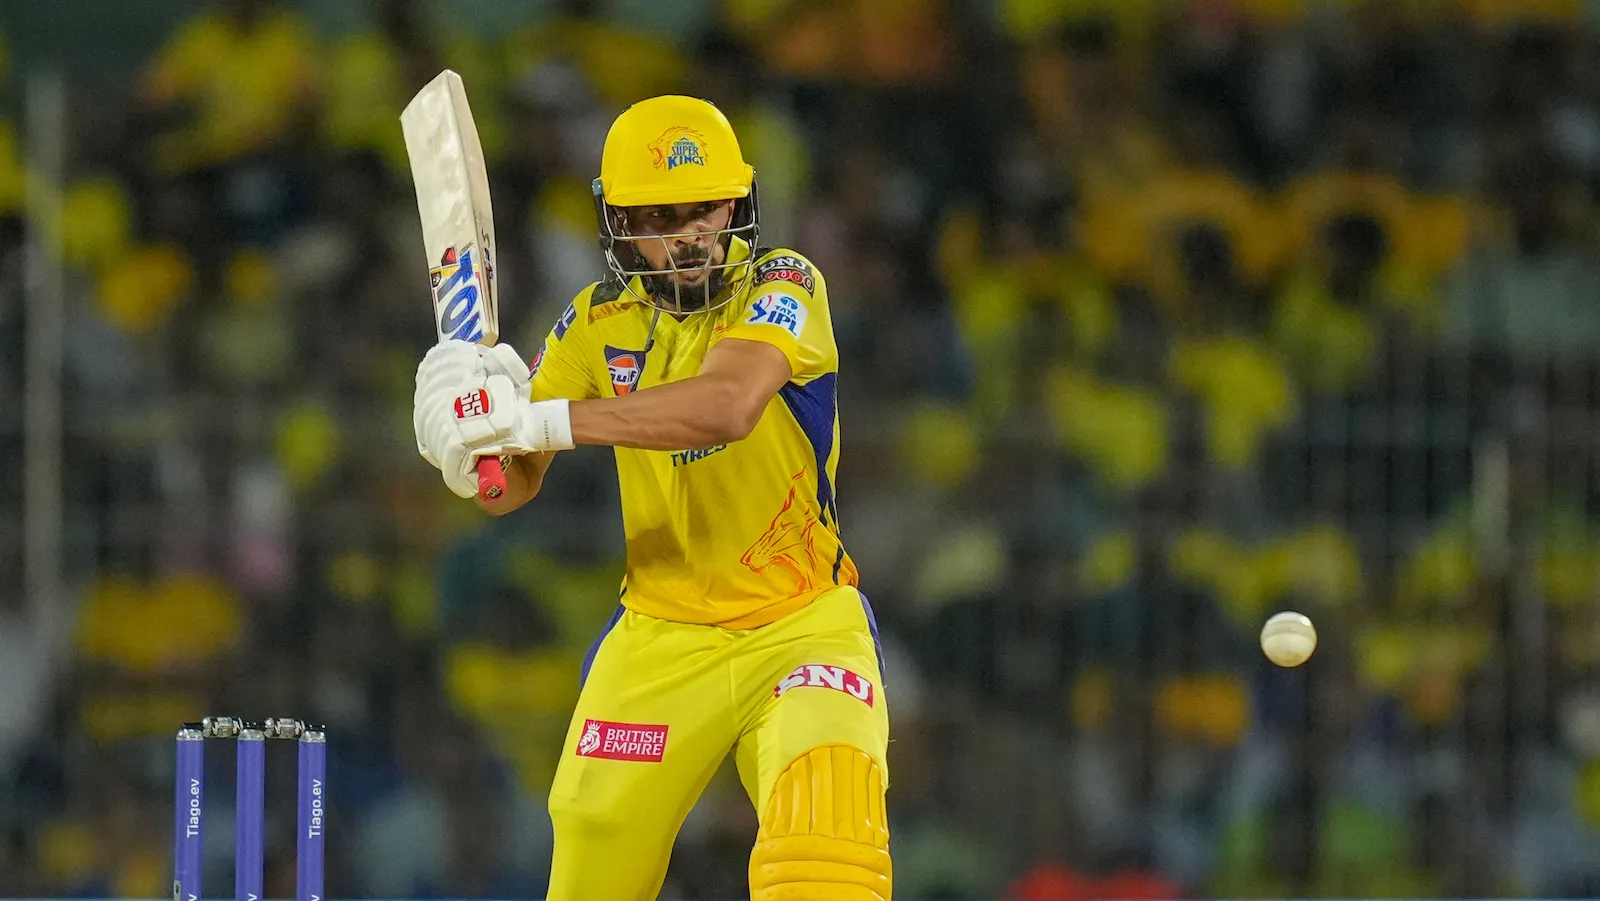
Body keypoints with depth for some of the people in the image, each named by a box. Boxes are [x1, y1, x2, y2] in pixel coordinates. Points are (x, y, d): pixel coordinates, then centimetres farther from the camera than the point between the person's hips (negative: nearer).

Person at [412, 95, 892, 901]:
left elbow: (727, 406, -33)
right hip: (659, 643, 4)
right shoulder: (601, 322, 1)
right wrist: (471, 439, -25)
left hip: (799, 629, -3)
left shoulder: (782, 287, -12)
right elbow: (510, 489, -1)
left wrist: (542, 421, -40)